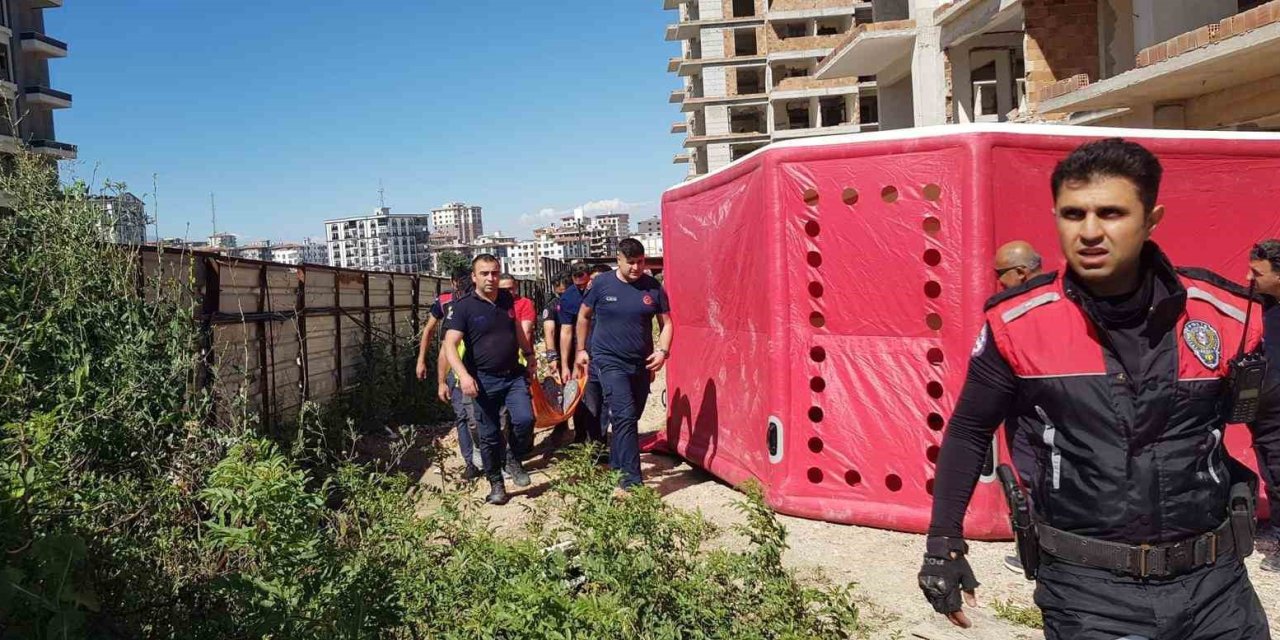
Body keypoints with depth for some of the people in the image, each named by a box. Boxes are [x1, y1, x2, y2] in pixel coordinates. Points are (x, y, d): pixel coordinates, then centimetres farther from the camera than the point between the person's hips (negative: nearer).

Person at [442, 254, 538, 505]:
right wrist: (463, 375, -31)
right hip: (484, 380, -3)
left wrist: (529, 354, 31)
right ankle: (496, 484, 22)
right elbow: (450, 345, -18)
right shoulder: (462, 306, -10)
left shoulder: (507, 299, 6)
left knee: (525, 419, -16)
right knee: (490, 435, 4)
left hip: (514, 375, 3)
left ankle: (513, 461, 12)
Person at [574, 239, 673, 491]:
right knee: (625, 416, -14)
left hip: (641, 364, 4)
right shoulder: (602, 284, -6)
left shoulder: (653, 287, -1)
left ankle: (616, 465, 35)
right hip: (610, 362, -4)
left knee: (629, 418, 15)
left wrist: (662, 351, -11)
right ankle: (631, 479, -12)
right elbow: (583, 317, 7)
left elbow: (666, 323, 4)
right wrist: (582, 349, 8)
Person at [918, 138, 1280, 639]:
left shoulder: (1225, 315, -6)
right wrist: (944, 543, 2)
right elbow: (969, 431, 2)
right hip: (1086, 587, -1)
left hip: (1213, 585, 2)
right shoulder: (1017, 324, -9)